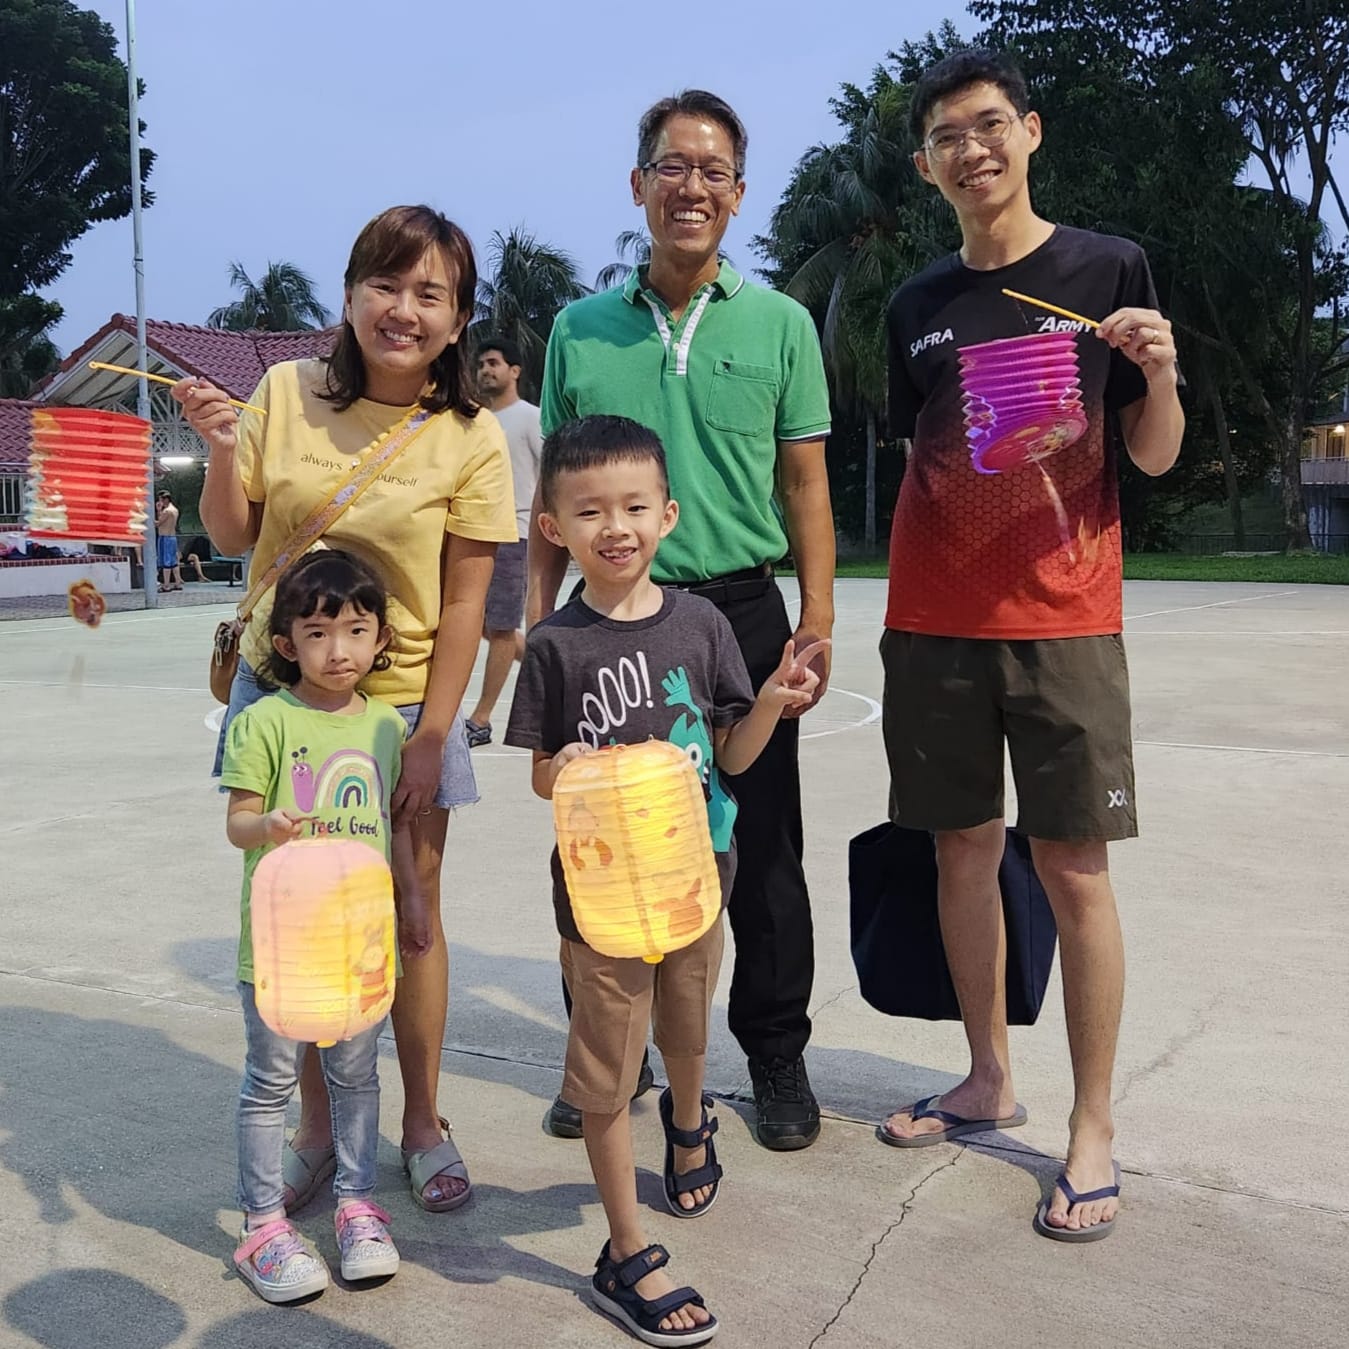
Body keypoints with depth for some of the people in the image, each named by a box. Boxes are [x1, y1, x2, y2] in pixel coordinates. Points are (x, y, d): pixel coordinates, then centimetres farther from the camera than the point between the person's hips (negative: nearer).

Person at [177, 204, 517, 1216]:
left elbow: (464, 603, -7)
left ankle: (424, 1124, 27)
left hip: (401, 705, -2)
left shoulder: (472, 441, -8)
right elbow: (232, 538, 5)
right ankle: (317, 1126, 27)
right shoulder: (286, 394, -3)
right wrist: (222, 449, -14)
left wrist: (433, 738, -10)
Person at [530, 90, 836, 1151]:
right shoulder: (581, 329, 8)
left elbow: (806, 485, 5)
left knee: (760, 849, 6)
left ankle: (777, 1054, 24)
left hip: (741, 612, -1)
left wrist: (818, 621, -3)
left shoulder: (779, 324, 4)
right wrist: (537, 620, 5)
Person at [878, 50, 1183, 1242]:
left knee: (1073, 865, -3)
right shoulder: (919, 305, 11)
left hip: (1062, 618, -3)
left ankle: (1093, 1129, 8)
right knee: (964, 845, 8)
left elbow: (1156, 456, 2)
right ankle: (989, 1080, 23)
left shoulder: (1110, 269, 2)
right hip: (936, 619, 4)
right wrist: (898, 614, 12)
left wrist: (1159, 375, -19)